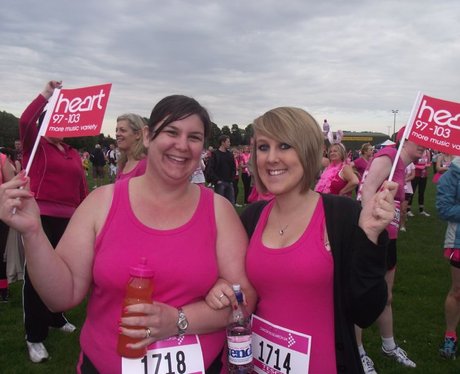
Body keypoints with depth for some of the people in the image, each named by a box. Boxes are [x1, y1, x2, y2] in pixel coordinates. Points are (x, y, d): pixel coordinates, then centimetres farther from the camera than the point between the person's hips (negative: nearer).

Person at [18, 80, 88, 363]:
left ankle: (55, 317, 37)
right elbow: (25, 121, -19)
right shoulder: (35, 146, 1)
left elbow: (82, 187, 15)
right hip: (40, 217, -5)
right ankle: (34, 336, 7)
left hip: (68, 218, 5)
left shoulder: (73, 153, 15)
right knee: (36, 274, -2)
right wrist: (47, 94, -19)